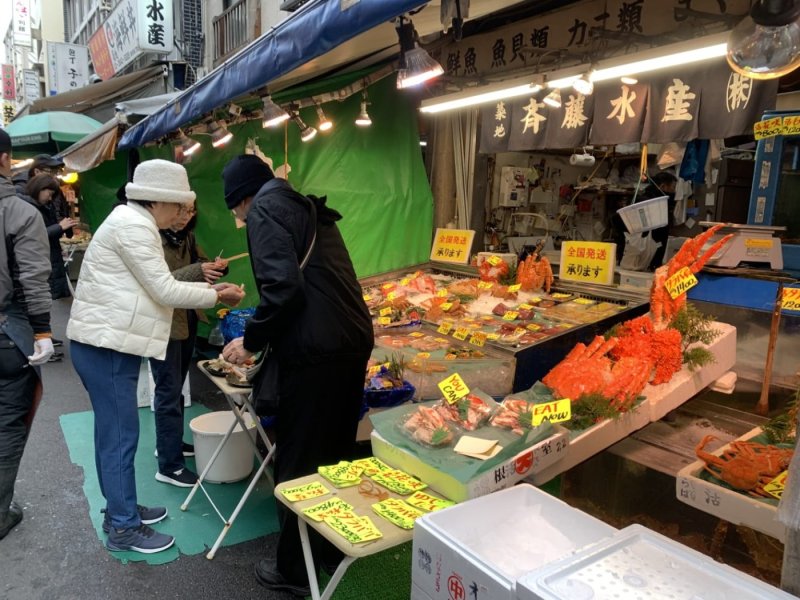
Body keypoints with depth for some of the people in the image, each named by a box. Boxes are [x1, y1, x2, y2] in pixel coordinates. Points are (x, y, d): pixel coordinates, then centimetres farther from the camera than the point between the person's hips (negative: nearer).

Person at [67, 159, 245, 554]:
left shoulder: (133, 222, 16)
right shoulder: (133, 224, -17)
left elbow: (155, 285, 16)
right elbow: (164, 291, -19)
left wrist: (208, 288, 9)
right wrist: (216, 297, -9)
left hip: (108, 342, 11)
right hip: (105, 345, -11)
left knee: (113, 431, 18)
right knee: (120, 435, -2)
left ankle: (119, 510, 31)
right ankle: (124, 528, 11)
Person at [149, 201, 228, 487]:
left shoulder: (187, 237, 7)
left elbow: (197, 263, 16)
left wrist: (215, 267, -7)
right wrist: (197, 272, -37)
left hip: (185, 322, 8)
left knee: (175, 388, 20)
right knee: (169, 392, -4)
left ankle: (169, 442, 36)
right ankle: (169, 466, 5)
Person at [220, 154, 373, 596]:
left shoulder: (264, 208, -4)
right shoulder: (307, 208, 22)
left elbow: (283, 286, -19)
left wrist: (251, 340, -4)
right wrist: (263, 335, 30)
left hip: (315, 352, -9)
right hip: (353, 343, 9)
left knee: (297, 463, 7)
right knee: (335, 453, 21)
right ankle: (332, 549, 38)